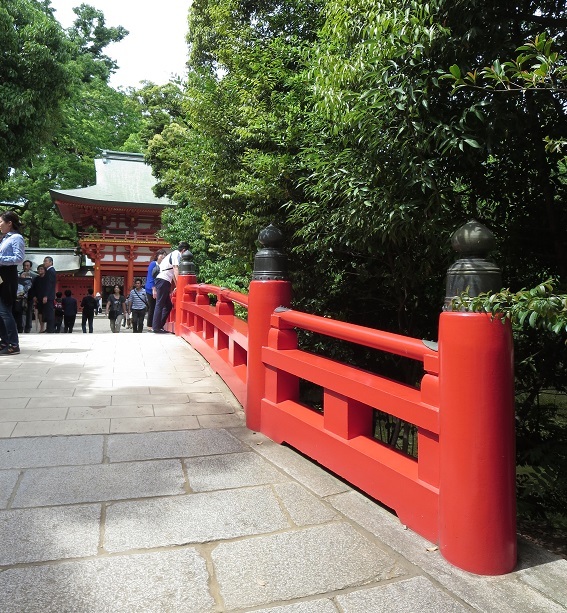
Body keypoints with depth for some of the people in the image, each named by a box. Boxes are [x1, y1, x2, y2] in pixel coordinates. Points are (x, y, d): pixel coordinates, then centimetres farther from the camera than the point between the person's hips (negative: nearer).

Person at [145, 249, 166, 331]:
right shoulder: (153, 264, -6)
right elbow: (150, 277, -11)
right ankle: (150, 326, 4)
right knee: (152, 308, -2)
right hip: (151, 289, -5)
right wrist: (154, 289, -18)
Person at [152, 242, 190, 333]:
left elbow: (173, 273, 24)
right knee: (160, 304, -8)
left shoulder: (174, 254, 22)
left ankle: (159, 325, 12)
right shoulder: (177, 254, -6)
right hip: (163, 280, -9)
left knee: (168, 305, 11)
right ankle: (156, 327, -6)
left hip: (164, 281, 9)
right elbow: (176, 269, -16)